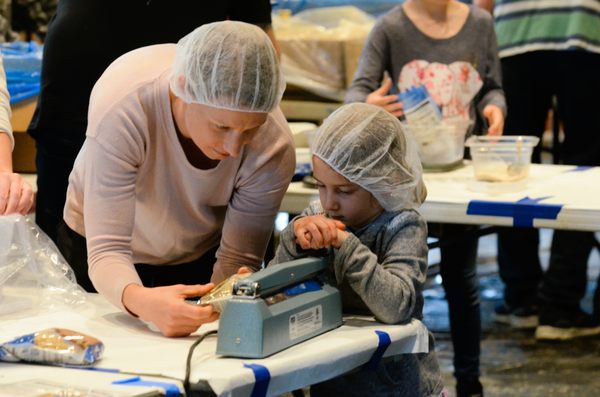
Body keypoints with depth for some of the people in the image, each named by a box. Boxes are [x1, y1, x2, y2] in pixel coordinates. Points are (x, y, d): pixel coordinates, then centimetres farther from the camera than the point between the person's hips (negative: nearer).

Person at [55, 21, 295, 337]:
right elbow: (107, 251, -36)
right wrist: (139, 300, -58)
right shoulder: (122, 108, -36)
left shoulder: (273, 145, -29)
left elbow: (239, 260, -21)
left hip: (203, 258, 1)